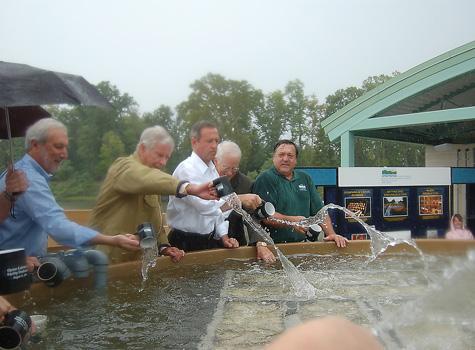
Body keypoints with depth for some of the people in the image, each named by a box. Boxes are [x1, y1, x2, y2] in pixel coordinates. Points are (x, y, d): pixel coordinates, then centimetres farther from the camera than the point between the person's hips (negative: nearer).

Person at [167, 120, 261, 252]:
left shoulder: (212, 169, 11)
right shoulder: (186, 169, -17)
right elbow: (205, 205, -31)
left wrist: (224, 236, 4)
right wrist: (240, 199, -31)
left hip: (210, 240, 8)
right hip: (187, 244, -7)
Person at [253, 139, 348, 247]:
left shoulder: (305, 179, 19)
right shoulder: (265, 179, -2)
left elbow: (319, 210, 19)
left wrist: (331, 234, 6)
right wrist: (291, 221, -25)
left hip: (301, 245, 6)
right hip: (273, 246, -5)